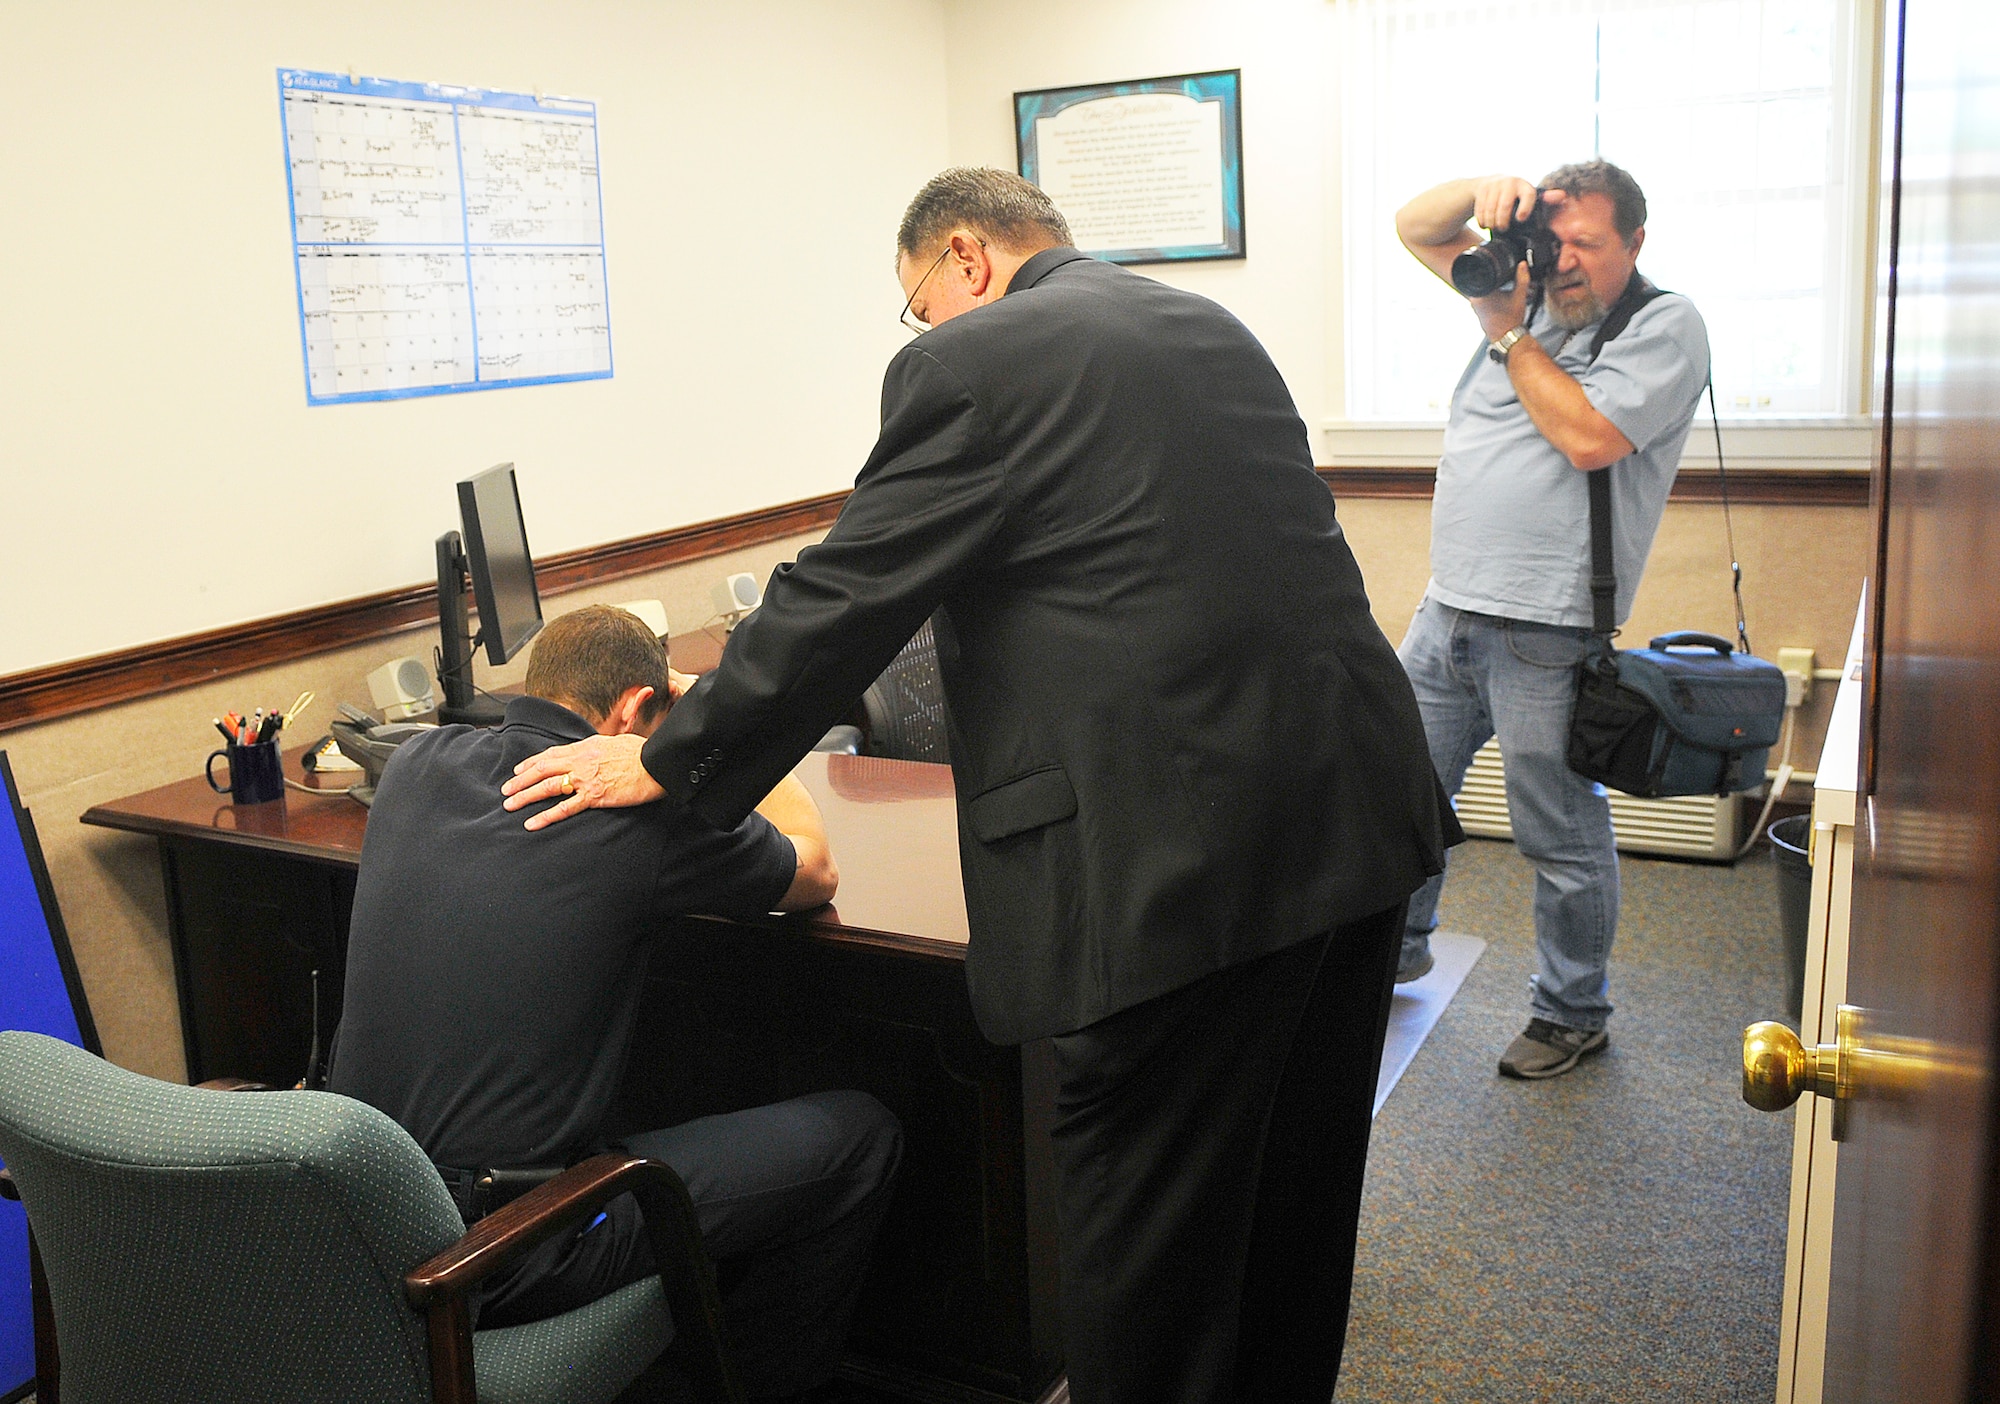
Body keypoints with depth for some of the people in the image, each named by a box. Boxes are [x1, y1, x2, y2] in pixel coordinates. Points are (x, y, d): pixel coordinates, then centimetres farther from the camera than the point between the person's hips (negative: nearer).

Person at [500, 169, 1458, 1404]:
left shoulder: (966, 365, -6)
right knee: (1300, 1187, 23)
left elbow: (843, 599, -5)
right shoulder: (1213, 329, 17)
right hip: (1359, 803, 9)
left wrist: (667, 763, 6)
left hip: (1190, 850, -8)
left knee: (1149, 1223, 8)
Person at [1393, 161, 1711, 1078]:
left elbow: (1589, 437, -18)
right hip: (1447, 611, 7)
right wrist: (1485, 195, -4)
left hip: (1547, 632, -6)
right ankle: (1393, 948, 38)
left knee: (1560, 836, 4)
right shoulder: (1522, 290, 14)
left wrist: (1510, 335, -9)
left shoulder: (1666, 326, -4)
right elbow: (1415, 227, 16)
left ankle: (1573, 1014, 22)